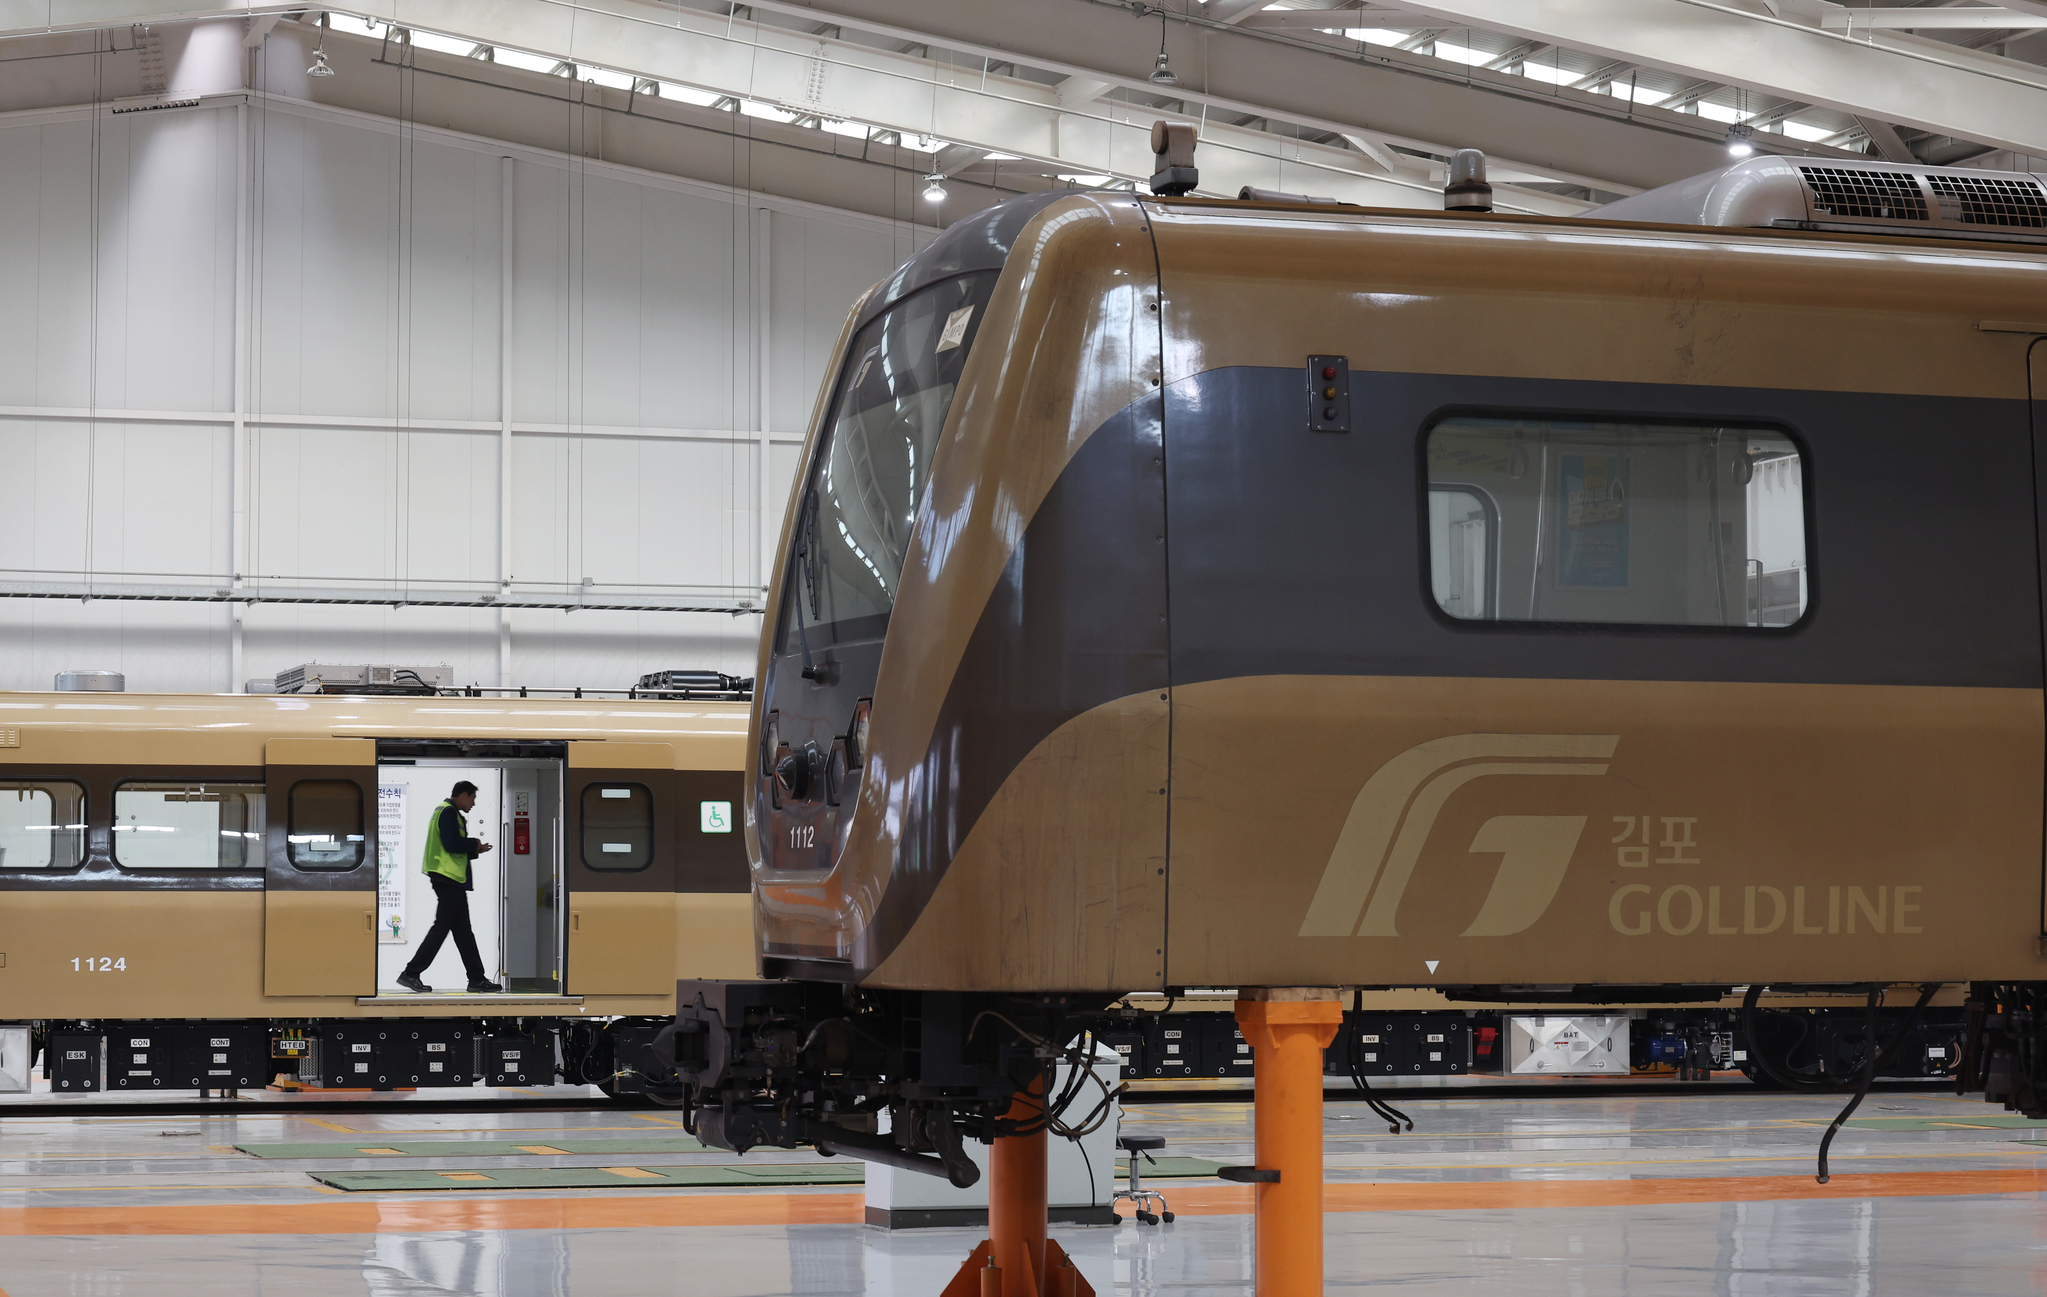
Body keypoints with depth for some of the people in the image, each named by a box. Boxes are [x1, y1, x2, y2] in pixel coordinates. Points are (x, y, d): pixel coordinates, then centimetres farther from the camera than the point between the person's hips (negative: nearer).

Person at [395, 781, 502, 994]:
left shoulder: (448, 812, 21)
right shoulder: (448, 812, -10)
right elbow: (452, 843, -21)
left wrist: (475, 850, 13)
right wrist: (475, 844, -7)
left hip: (451, 879, 11)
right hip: (449, 878, -11)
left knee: (463, 930, 10)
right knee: (441, 927, -9)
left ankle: (477, 980, 12)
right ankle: (411, 974, -8)